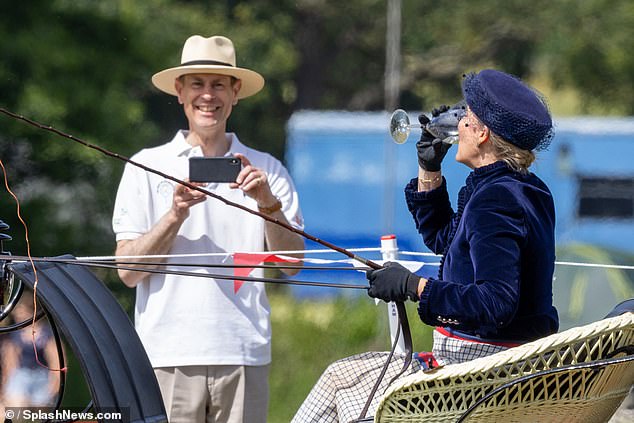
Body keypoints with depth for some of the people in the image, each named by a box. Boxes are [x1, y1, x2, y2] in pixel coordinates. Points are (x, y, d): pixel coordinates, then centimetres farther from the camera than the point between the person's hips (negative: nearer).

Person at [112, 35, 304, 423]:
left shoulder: (267, 171, 12)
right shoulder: (147, 167, 8)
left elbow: (292, 263, 5)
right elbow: (128, 271, 3)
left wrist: (268, 202, -9)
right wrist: (175, 215, -10)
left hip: (244, 355, 1)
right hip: (168, 356, -1)